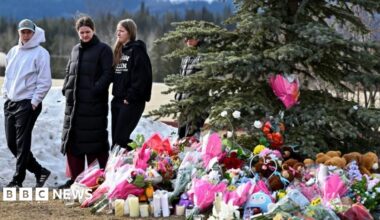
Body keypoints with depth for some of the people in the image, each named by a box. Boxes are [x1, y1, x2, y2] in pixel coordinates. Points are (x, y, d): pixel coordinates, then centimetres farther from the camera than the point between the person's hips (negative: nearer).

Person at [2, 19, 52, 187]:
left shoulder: (40, 53, -7)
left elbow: (45, 81, -11)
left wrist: (34, 102, -13)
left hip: (27, 104, -7)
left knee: (22, 143, -5)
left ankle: (18, 180, 2)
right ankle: (39, 171, 19)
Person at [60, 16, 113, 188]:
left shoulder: (103, 50, -2)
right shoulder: (76, 50, 18)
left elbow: (107, 74, -9)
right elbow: (69, 72, 24)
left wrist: (94, 90, -18)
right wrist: (66, 89, 8)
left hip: (94, 103, -7)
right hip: (74, 102, 7)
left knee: (94, 140, -6)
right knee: (72, 139, 7)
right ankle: (74, 178, 14)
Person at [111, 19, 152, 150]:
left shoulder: (137, 50, -9)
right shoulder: (119, 50, 17)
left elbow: (141, 77, -17)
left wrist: (130, 97, -17)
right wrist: (116, 94, 11)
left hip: (131, 101, -8)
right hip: (117, 99, 8)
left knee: (121, 138, -11)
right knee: (115, 138, 9)